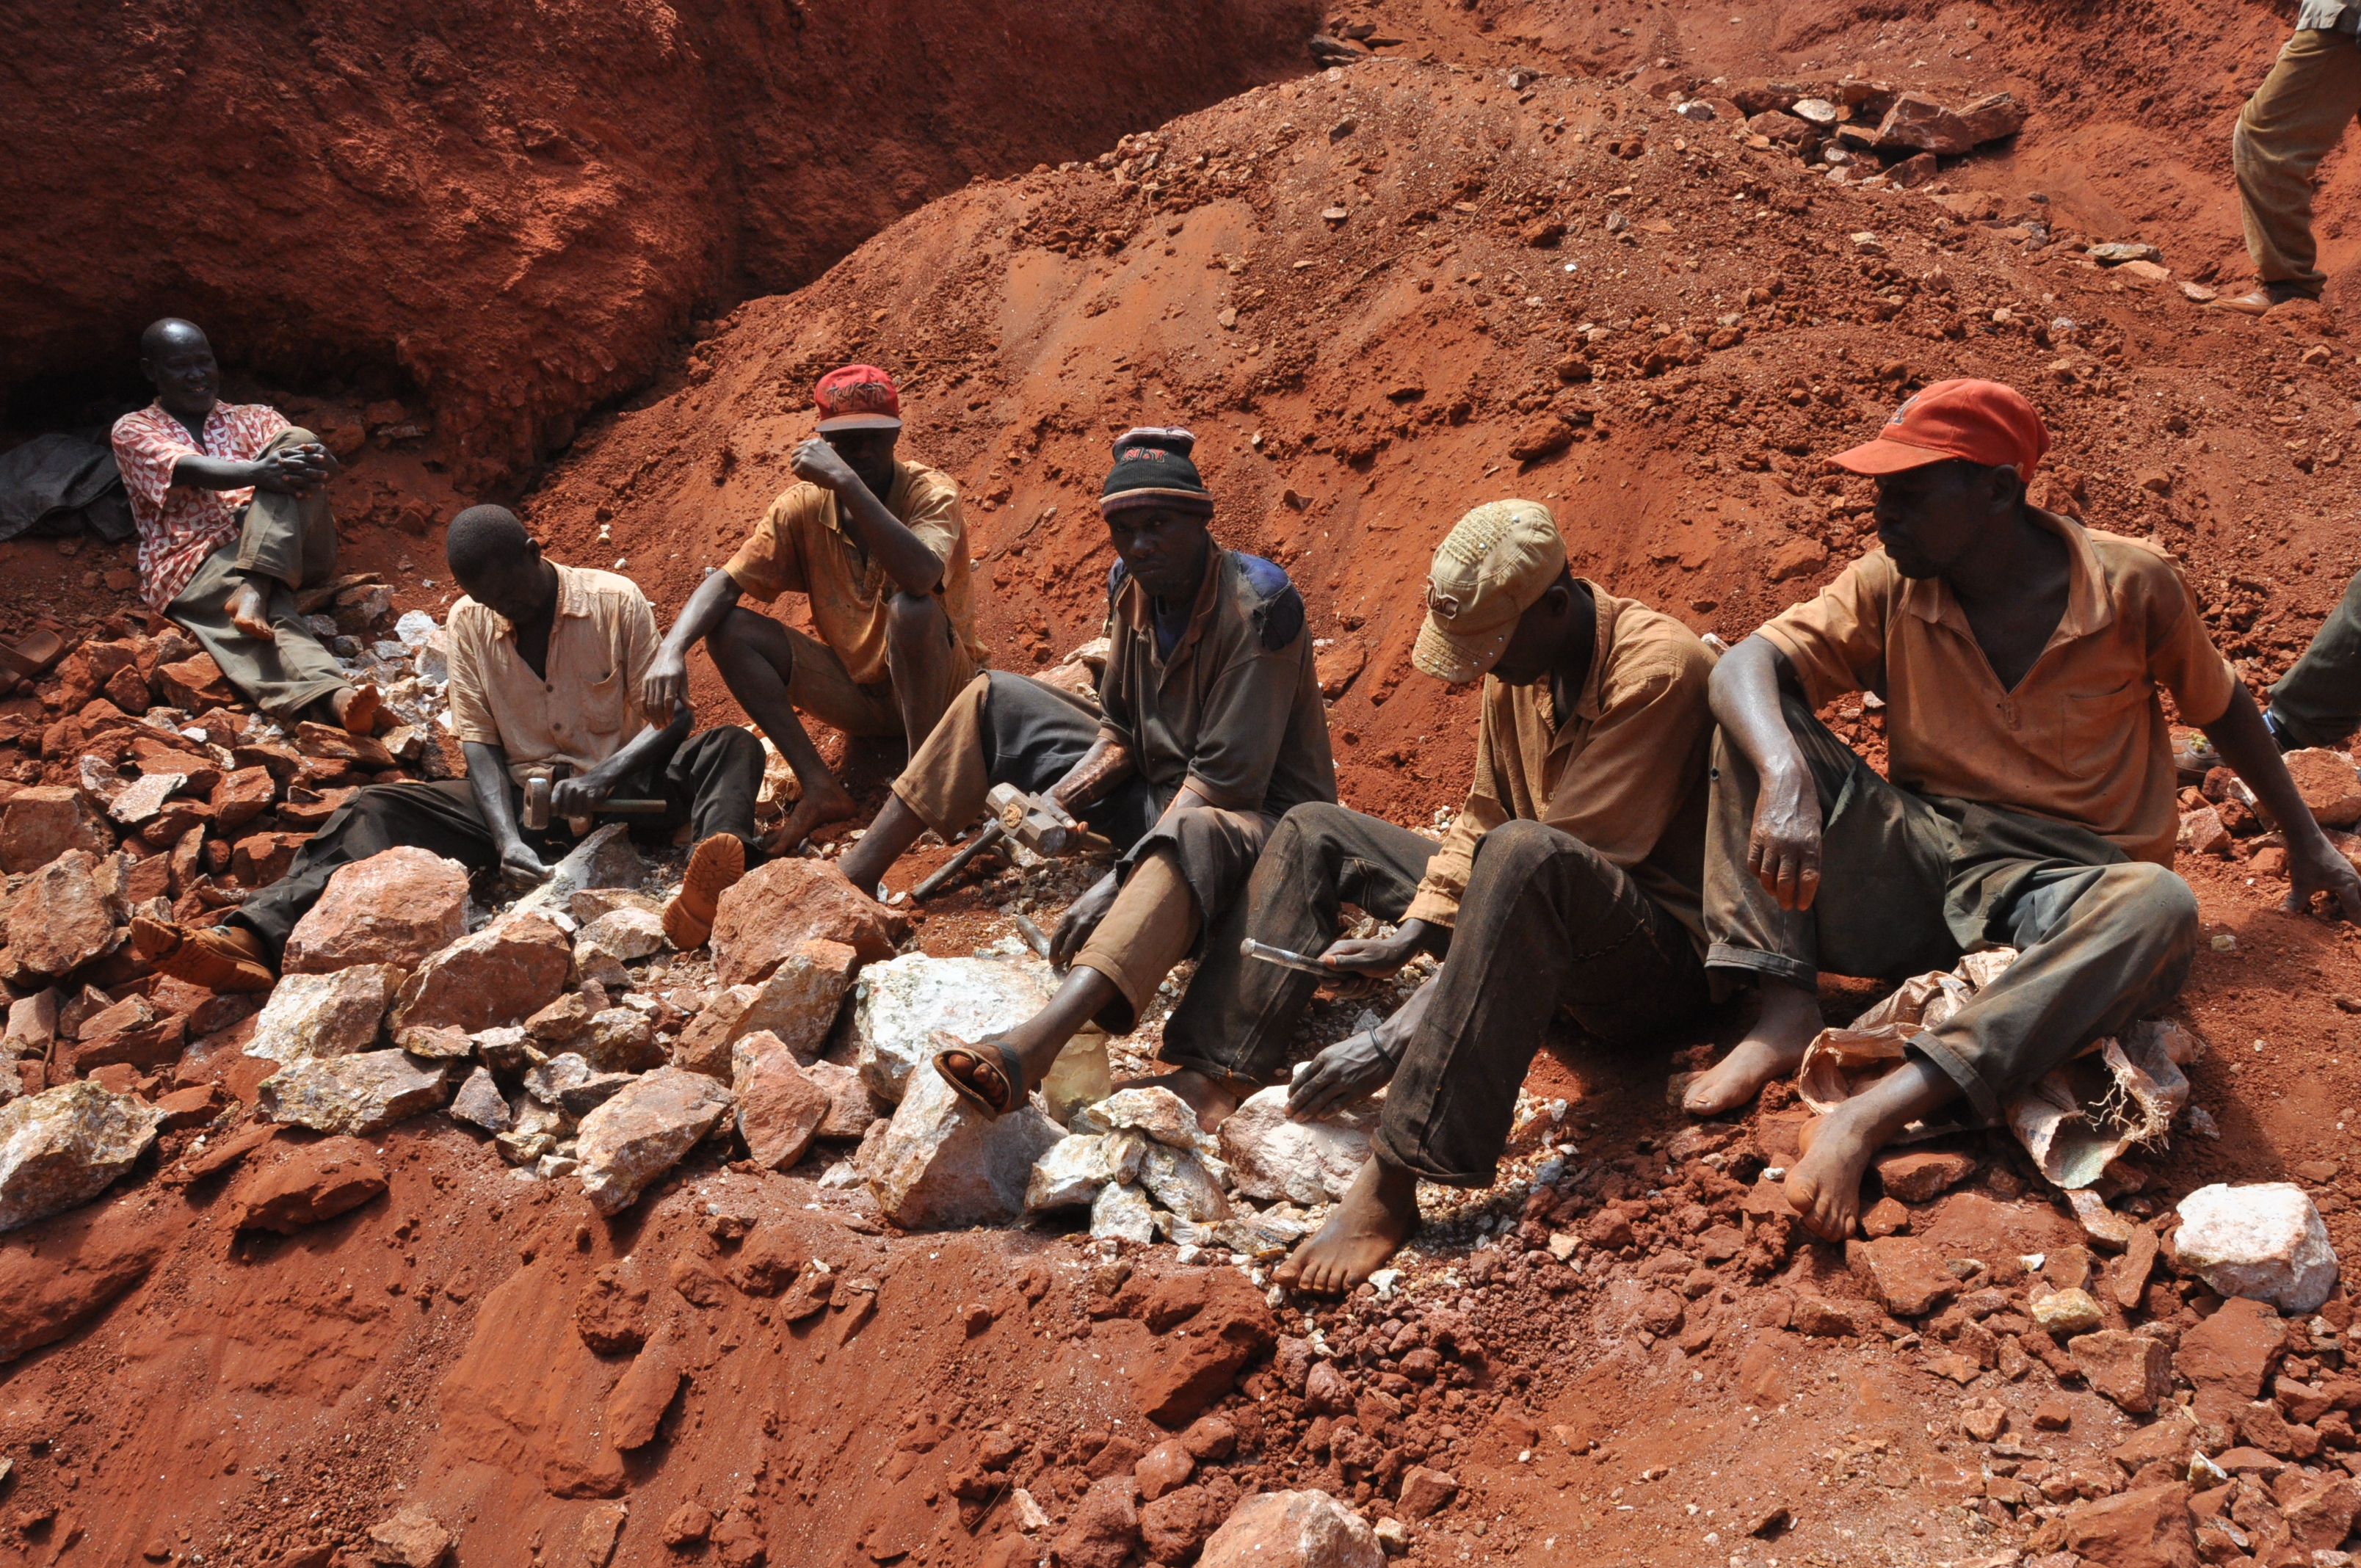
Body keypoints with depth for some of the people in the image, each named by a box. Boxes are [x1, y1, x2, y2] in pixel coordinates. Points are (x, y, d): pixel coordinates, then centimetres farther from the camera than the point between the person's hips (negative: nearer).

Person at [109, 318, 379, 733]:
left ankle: (253, 591, -41)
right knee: (272, 613, -37)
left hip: (286, 555, 3)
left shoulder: (254, 419, 27)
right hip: (194, 566, -3)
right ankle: (333, 696, -68)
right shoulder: (134, 430, 16)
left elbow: (294, 449, 4)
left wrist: (312, 461, -25)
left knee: (296, 440, -22)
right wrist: (260, 472, -29)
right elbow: (188, 469, -7)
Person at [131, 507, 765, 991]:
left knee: (734, 748, -30)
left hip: (621, 793, -3)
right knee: (376, 810, -16)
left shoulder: (616, 602, -5)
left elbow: (674, 717, -7)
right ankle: (251, 939, -38)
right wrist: (507, 840, -20)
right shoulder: (469, 623, 4)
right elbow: (481, 743, -1)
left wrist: (607, 776, -27)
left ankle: (697, 902, -62)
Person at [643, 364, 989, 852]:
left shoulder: (931, 493, -18)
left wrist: (848, 482, -41)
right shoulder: (804, 506, -5)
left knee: (912, 607, -36)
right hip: (856, 693, 5)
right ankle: (821, 789, -16)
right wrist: (672, 649, -27)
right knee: (727, 628, -13)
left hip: (937, 687, -5)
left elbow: (921, 574, -40)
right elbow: (726, 581, -8)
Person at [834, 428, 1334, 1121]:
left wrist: (1117, 882, -32)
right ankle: (850, 880, 1)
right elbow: (1119, 726, 10)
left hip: (1256, 812, -9)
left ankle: (1032, 1046, -68)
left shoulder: (1257, 608, -22)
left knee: (1190, 840, -46)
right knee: (992, 701, 7)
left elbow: (1226, 777, -27)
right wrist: (1048, 808, -9)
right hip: (1159, 787, 9)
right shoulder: (1134, 587, 1)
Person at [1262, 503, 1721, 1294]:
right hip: (1541, 936, 9)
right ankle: (1210, 1074, -10)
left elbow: (1553, 863, -28)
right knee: (1315, 830, 8)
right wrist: (1411, 932, -6)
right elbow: (1482, 818, 13)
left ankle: (1392, 1184, -43)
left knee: (1525, 853, -41)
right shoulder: (1518, 666, 3)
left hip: (1662, 959, -9)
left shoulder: (1658, 667, -22)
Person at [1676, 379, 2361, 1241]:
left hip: (2062, 891, -1)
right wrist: (1787, 776, -37)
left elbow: (2222, 706, 13)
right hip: (1917, 872, 2)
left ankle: (1872, 1113, -48)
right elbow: (1747, 664, -16)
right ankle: (1785, 1008, -27)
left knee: (2159, 908, -37)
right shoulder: (1892, 587, -2)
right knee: (1756, 725, -16)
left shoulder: (2131, 585, -5)